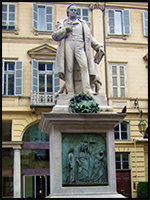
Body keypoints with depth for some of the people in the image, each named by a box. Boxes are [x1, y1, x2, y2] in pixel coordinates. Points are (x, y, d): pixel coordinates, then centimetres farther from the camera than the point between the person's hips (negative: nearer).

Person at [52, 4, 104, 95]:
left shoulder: (83, 23, 30)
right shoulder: (62, 23, 26)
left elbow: (90, 37, 26)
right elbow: (55, 36, 15)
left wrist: (99, 46, 13)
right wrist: (65, 30, 0)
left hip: (79, 46, 0)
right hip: (67, 45, 0)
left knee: (84, 65, -21)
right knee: (69, 68, -13)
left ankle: (87, 89, -29)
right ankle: (70, 91, -16)